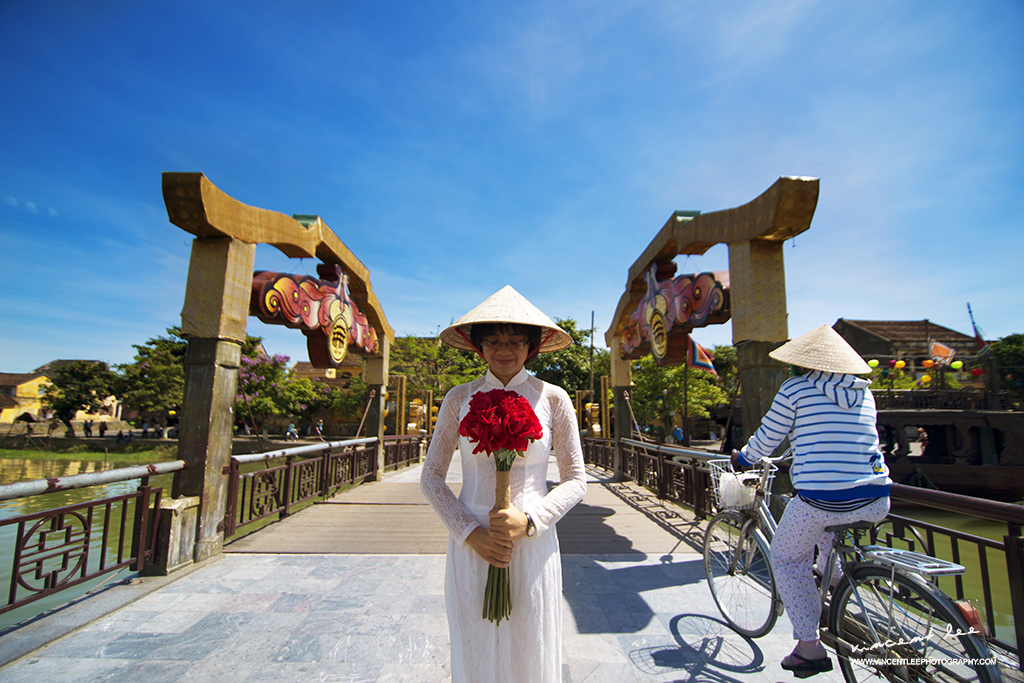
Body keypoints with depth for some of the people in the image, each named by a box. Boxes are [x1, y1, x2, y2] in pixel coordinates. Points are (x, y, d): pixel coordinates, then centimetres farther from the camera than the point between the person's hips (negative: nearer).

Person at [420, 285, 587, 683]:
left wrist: (528, 522, -15)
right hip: (471, 546, 1)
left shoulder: (552, 399, -2)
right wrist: (472, 534, -11)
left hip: (533, 545, 0)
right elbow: (431, 478, 1)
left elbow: (575, 480, 0)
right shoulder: (459, 399, 0)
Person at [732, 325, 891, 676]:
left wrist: (742, 458, 19)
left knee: (787, 560, 17)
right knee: (828, 530, 37)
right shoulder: (864, 393, 13)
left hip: (820, 499, -6)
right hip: (876, 503, 6)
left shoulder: (795, 389, -3)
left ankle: (809, 645, 16)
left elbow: (767, 438, 0)